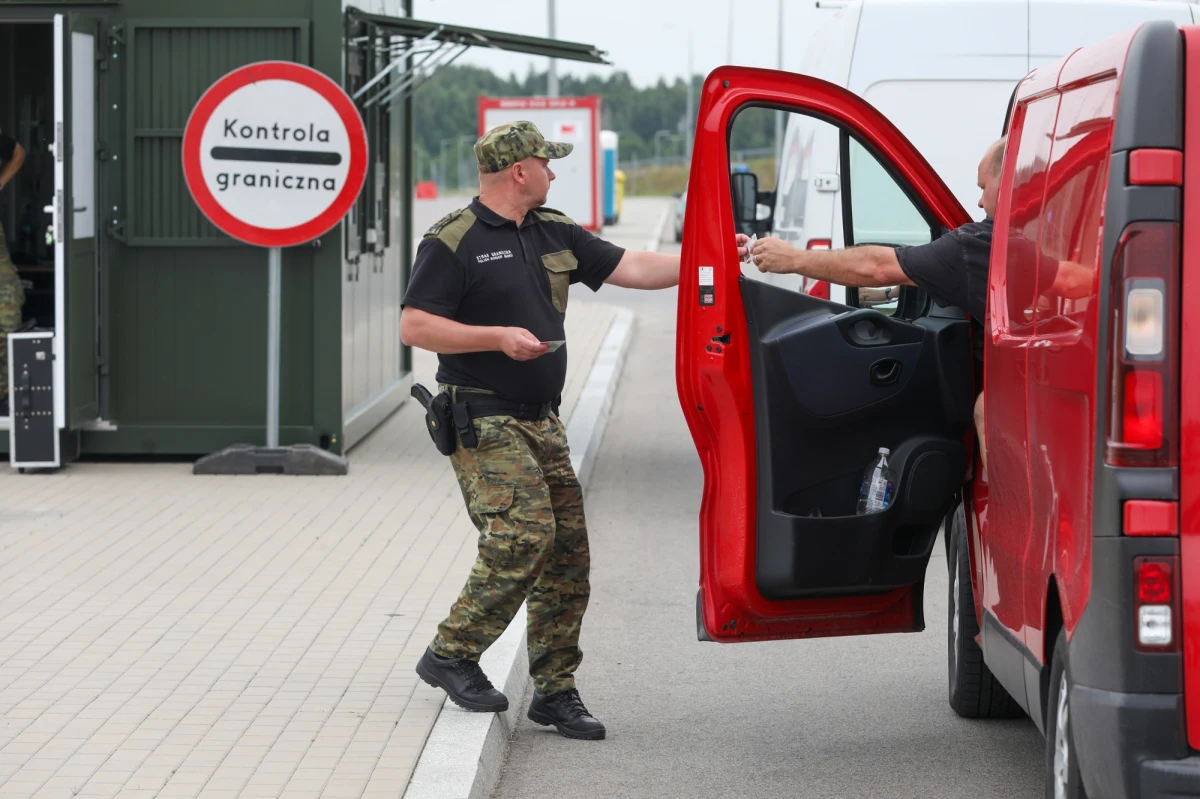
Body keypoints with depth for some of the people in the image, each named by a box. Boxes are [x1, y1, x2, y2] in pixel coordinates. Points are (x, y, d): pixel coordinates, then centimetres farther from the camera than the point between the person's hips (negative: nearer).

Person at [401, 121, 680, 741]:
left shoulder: (555, 235, 13)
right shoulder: (454, 242, -9)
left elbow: (632, 269, 15)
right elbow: (415, 326, -13)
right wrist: (499, 336, -19)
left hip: (540, 420, 8)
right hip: (484, 421, -8)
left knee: (568, 545, 3)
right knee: (525, 533, -19)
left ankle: (555, 690, 10)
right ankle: (451, 654, -4)